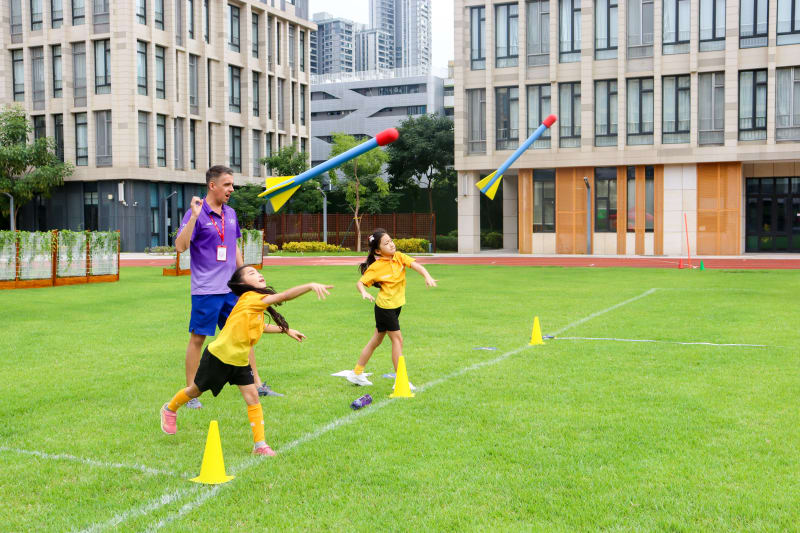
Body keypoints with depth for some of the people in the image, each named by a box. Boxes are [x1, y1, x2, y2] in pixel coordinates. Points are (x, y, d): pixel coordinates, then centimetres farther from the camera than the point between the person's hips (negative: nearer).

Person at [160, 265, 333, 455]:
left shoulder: (258, 305, 2)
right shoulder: (249, 298, -25)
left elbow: (261, 327, 24)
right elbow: (284, 296, -39)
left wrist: (286, 330, 20)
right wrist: (310, 286, -48)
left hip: (240, 361, 7)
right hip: (218, 356, -7)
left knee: (252, 397, -5)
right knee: (196, 391, 15)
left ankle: (260, 445, -1)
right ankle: (169, 409, 45)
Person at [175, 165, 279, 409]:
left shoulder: (230, 213, 11)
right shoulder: (196, 213, -9)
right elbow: (180, 246, -21)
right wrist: (194, 216, -28)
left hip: (232, 289, 7)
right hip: (206, 290, -7)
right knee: (198, 338, 1)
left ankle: (257, 384, 22)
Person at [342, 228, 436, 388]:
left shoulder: (399, 256, -2)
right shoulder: (376, 267, -16)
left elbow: (415, 265, -15)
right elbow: (360, 283, -15)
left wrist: (427, 276, -33)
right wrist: (364, 293, -36)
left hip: (396, 305, 7)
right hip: (385, 306, -7)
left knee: (376, 340, 15)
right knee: (397, 339, -5)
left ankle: (357, 373, 27)